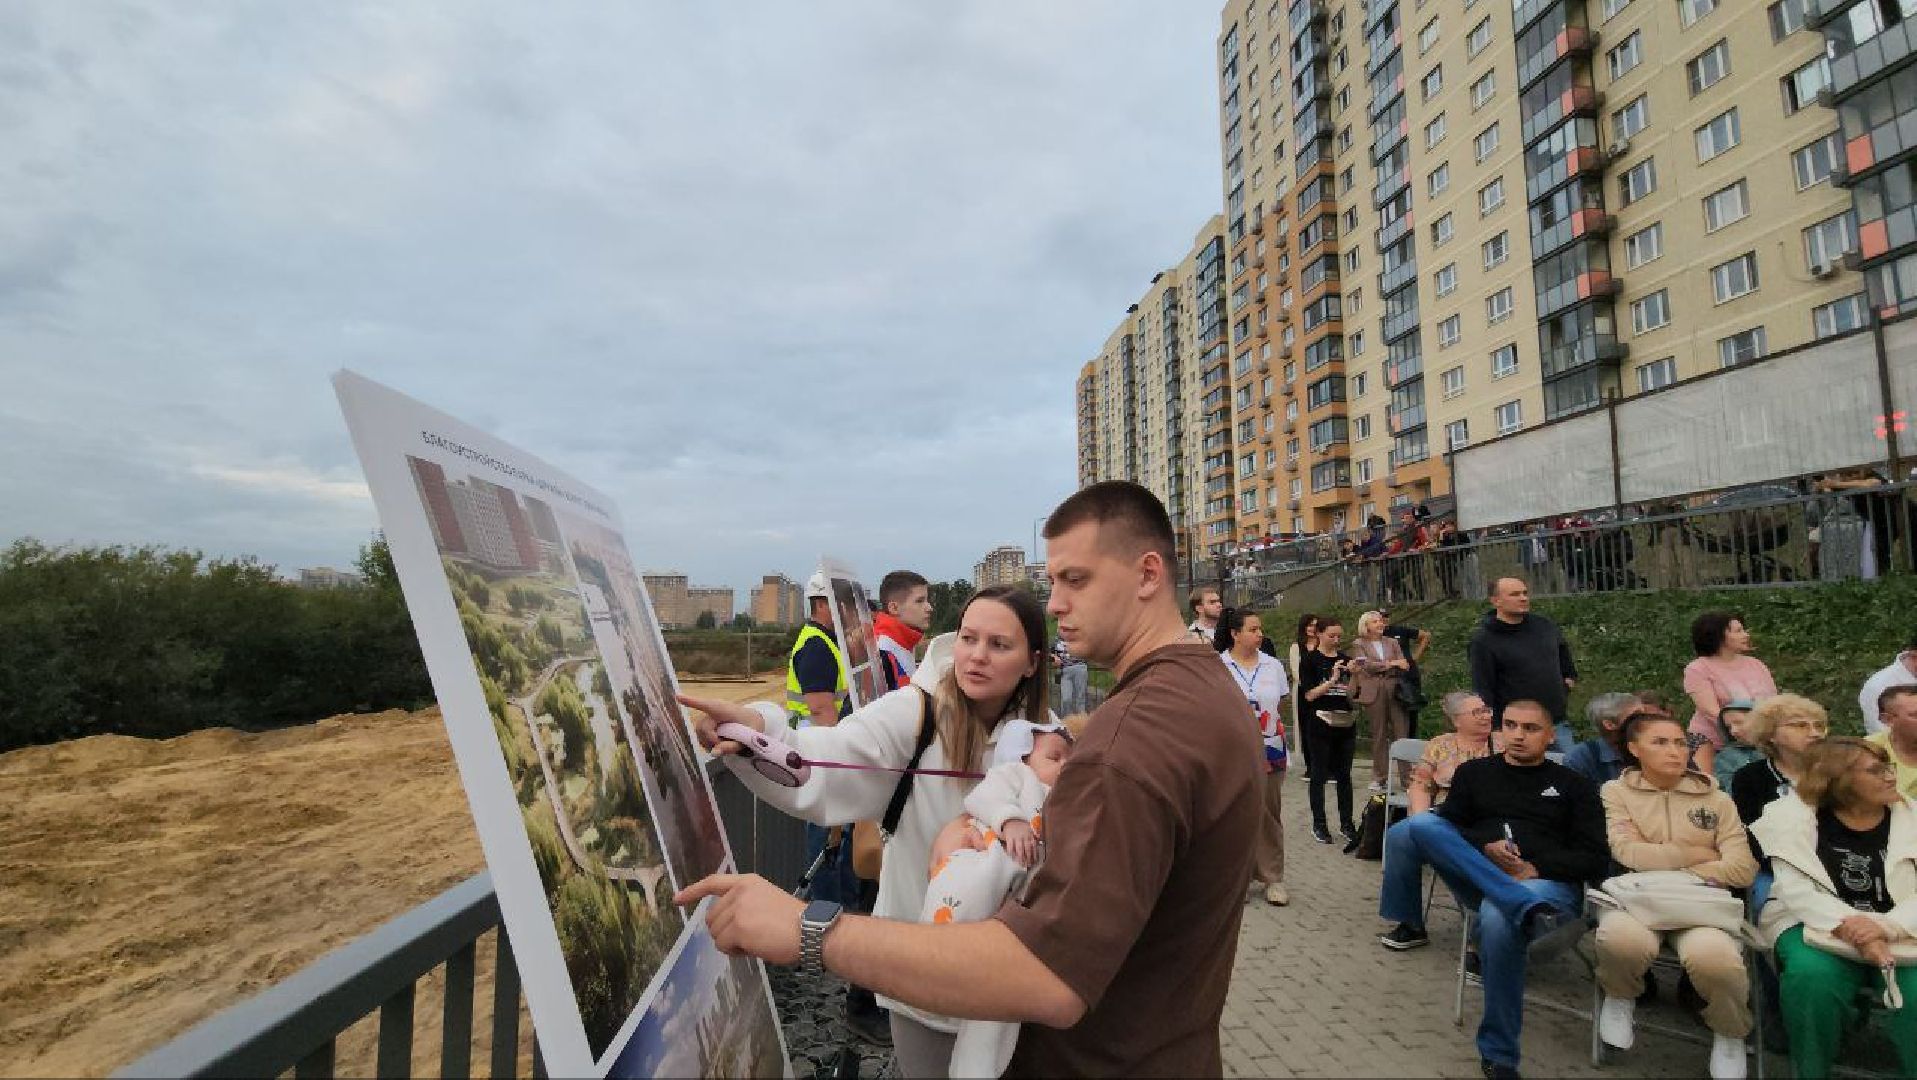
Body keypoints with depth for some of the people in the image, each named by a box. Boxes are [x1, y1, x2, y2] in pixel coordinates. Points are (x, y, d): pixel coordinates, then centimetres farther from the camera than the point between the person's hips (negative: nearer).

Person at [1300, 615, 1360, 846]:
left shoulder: (1345, 659, 10)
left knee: (1344, 775, 10)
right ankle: (1318, 824, 11)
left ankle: (1346, 823, 19)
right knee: (1320, 775, 3)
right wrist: (1333, 679, -17)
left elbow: (1351, 694, 7)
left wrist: (1354, 674, -9)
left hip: (1346, 723, 4)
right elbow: (1309, 695, -9)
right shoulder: (1310, 660, -3)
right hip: (1321, 724, -4)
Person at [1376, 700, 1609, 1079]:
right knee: (1416, 825, -25)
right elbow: (1445, 828, 11)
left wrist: (1536, 868, -11)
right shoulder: (1474, 772, 20)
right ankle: (1529, 910, -38)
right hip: (1478, 878, 3)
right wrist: (1484, 848, -10)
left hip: (1547, 882, -3)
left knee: (1497, 919, -39)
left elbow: (1596, 860, 5)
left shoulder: (1574, 786, 15)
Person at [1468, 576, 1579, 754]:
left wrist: (1569, 678, 22)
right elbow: (1482, 691, -13)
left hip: (1558, 724, 6)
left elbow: (1564, 652, 31)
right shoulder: (1483, 640, -12)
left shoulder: (1545, 625, 6)